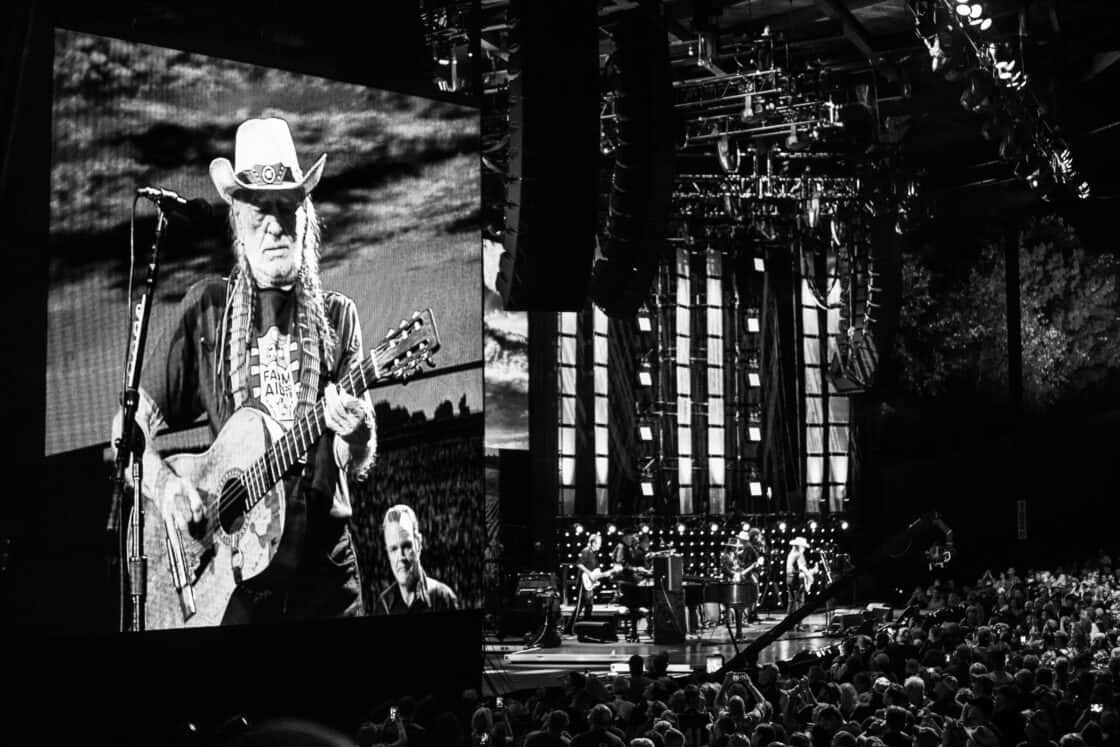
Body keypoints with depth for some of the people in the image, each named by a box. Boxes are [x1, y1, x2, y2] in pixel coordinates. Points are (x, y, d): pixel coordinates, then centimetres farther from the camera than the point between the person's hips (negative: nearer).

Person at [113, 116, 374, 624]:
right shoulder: (207, 309, 4)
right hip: (232, 568, -1)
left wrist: (355, 437, -20)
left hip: (325, 568, 1)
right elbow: (131, 428, 5)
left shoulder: (337, 317, 6)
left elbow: (358, 468, 2)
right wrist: (162, 484, -13)